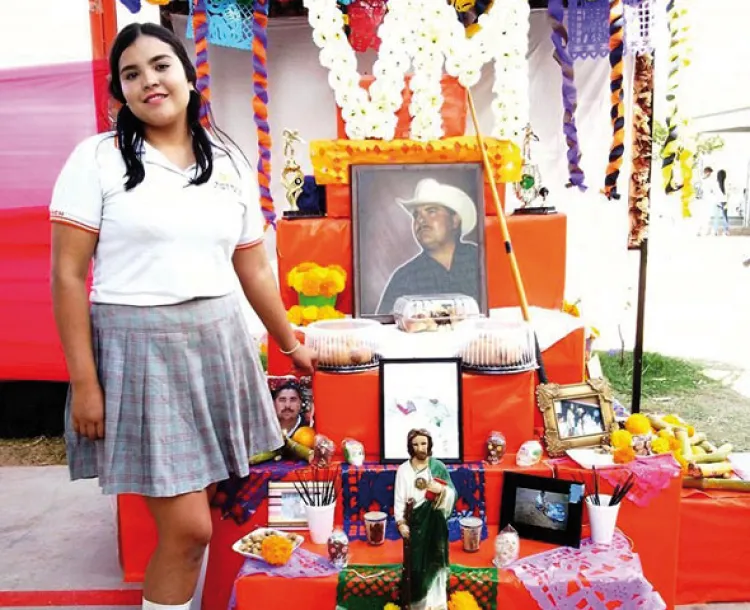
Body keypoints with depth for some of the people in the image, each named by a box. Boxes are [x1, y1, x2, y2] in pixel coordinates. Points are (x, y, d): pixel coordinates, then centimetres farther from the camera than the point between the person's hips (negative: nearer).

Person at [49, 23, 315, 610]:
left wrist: (291, 343, 19)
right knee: (188, 527, -4)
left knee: (196, 515, 11)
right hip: (138, 347, -4)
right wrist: (84, 381, -10)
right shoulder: (97, 158, -2)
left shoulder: (230, 163, 10)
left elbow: (253, 268, 16)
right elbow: (68, 276, -5)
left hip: (219, 341, 4)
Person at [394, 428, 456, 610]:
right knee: (416, 561, 3)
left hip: (434, 522, 0)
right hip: (414, 520, 0)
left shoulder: (438, 467, -1)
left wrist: (442, 489, -19)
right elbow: (399, 498, -3)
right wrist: (400, 522, -11)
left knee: (434, 559, 1)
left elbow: (452, 493, 2)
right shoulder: (403, 469, -2)